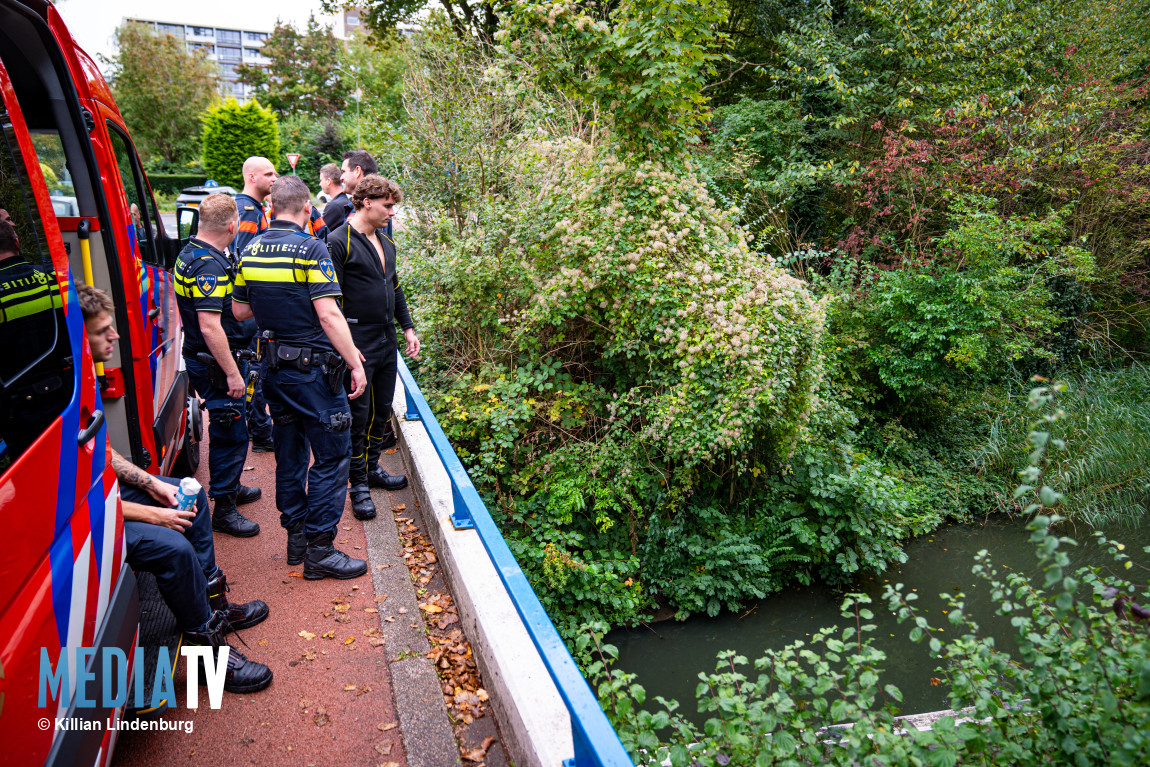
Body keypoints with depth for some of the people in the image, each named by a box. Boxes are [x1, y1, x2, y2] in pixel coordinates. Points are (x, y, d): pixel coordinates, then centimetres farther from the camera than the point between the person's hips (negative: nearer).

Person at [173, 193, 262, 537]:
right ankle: (224, 509, 10)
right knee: (231, 433, -1)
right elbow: (210, 327, -28)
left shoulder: (189, 254, 11)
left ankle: (230, 487, 39)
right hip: (217, 363, -11)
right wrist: (233, 373, -24)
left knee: (228, 429, 23)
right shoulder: (210, 266, -23)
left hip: (202, 358, 11)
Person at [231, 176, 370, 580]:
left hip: (274, 365, 8)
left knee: (289, 453, 16)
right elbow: (328, 315, -20)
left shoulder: (250, 251, 7)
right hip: (313, 368, -7)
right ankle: (319, 549, 3)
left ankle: (295, 537, 27)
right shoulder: (310, 249, -14)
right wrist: (355, 362, -17)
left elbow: (240, 310, 14)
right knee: (332, 456, 0)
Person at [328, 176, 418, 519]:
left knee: (382, 411, 16)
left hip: (387, 341, 8)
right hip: (358, 345, -8)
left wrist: (408, 328, 15)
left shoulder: (386, 242, 14)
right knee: (358, 415, 0)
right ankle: (359, 485, 12)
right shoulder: (340, 242, -11)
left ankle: (372, 468, 32)